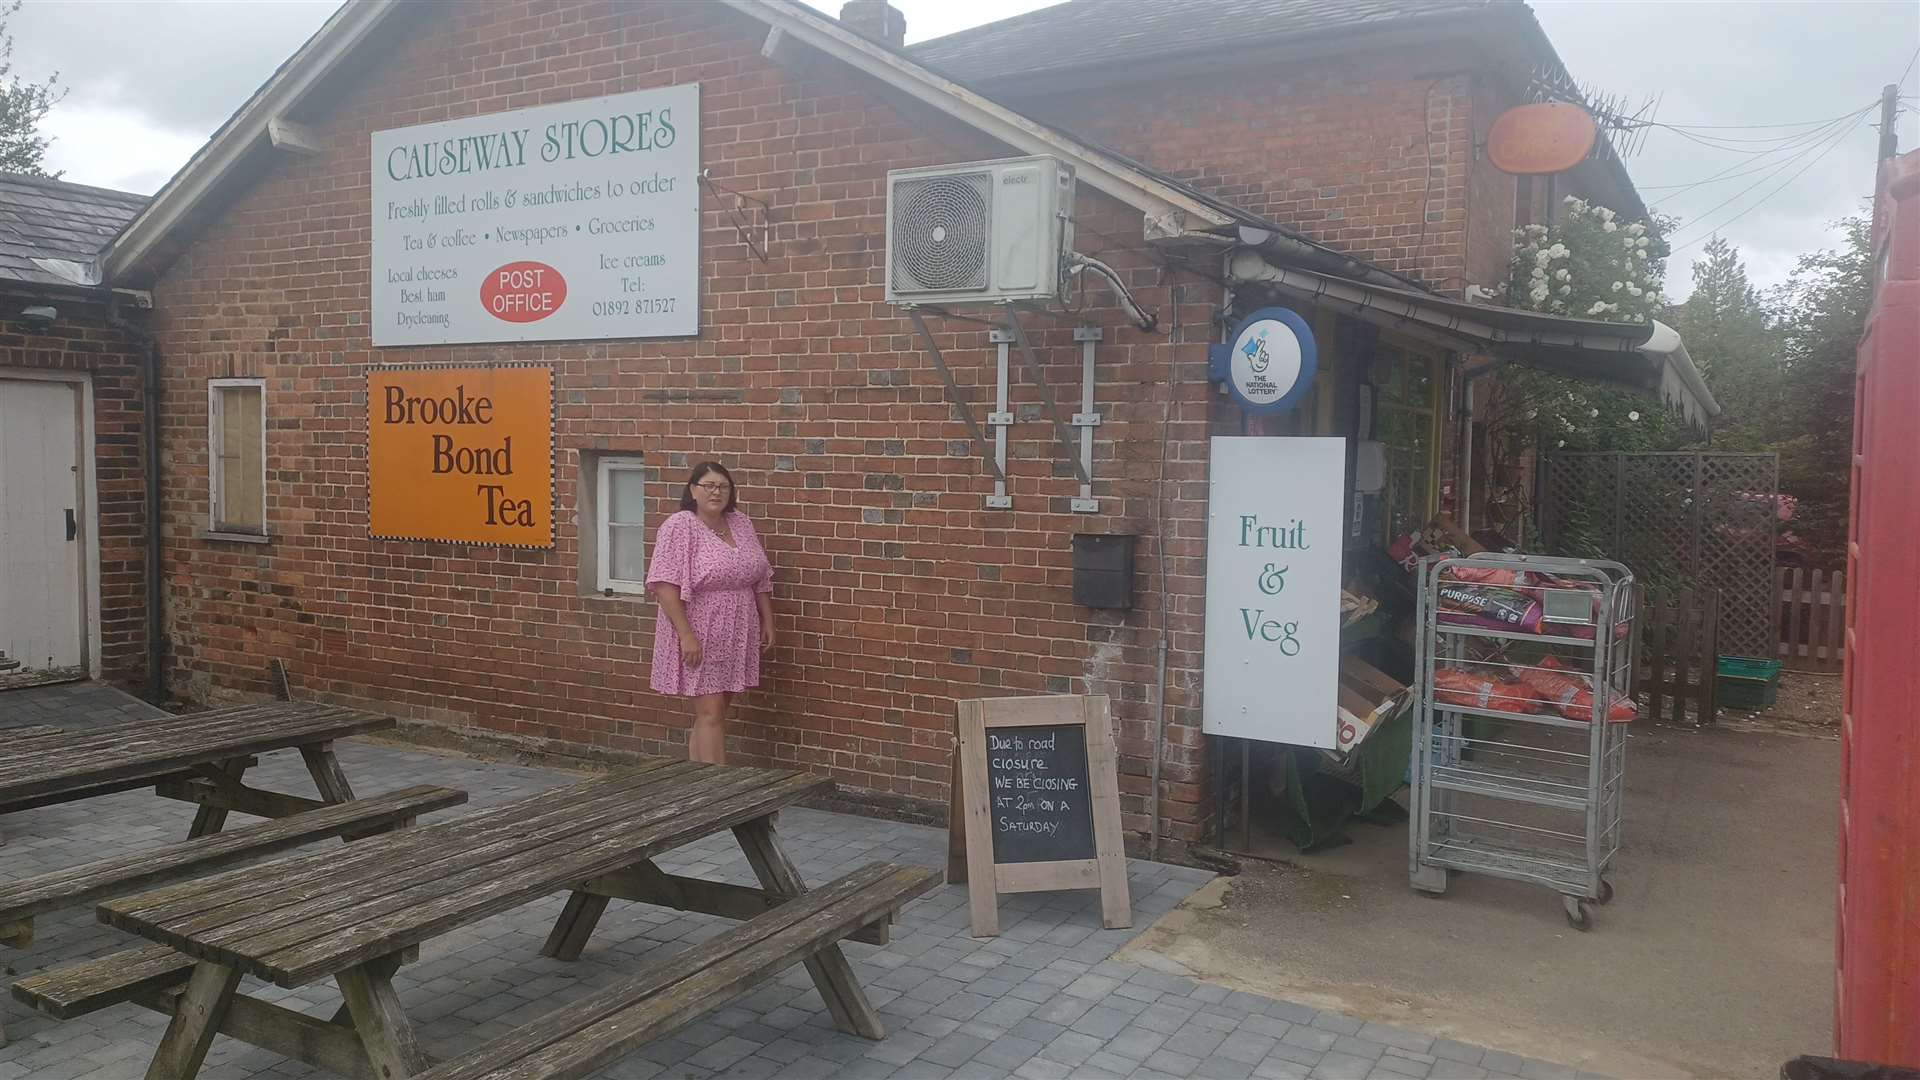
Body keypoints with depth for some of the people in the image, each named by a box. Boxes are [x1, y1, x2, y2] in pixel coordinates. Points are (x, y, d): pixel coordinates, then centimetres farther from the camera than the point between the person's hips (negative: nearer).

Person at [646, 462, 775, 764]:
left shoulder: (741, 524, 8)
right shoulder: (679, 527, -12)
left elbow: (760, 578, 15)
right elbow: (665, 585, -18)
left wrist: (767, 622, 12)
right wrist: (686, 635, -23)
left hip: (734, 638, 6)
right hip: (698, 638, -6)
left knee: (712, 711, 11)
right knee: (711, 714, -6)